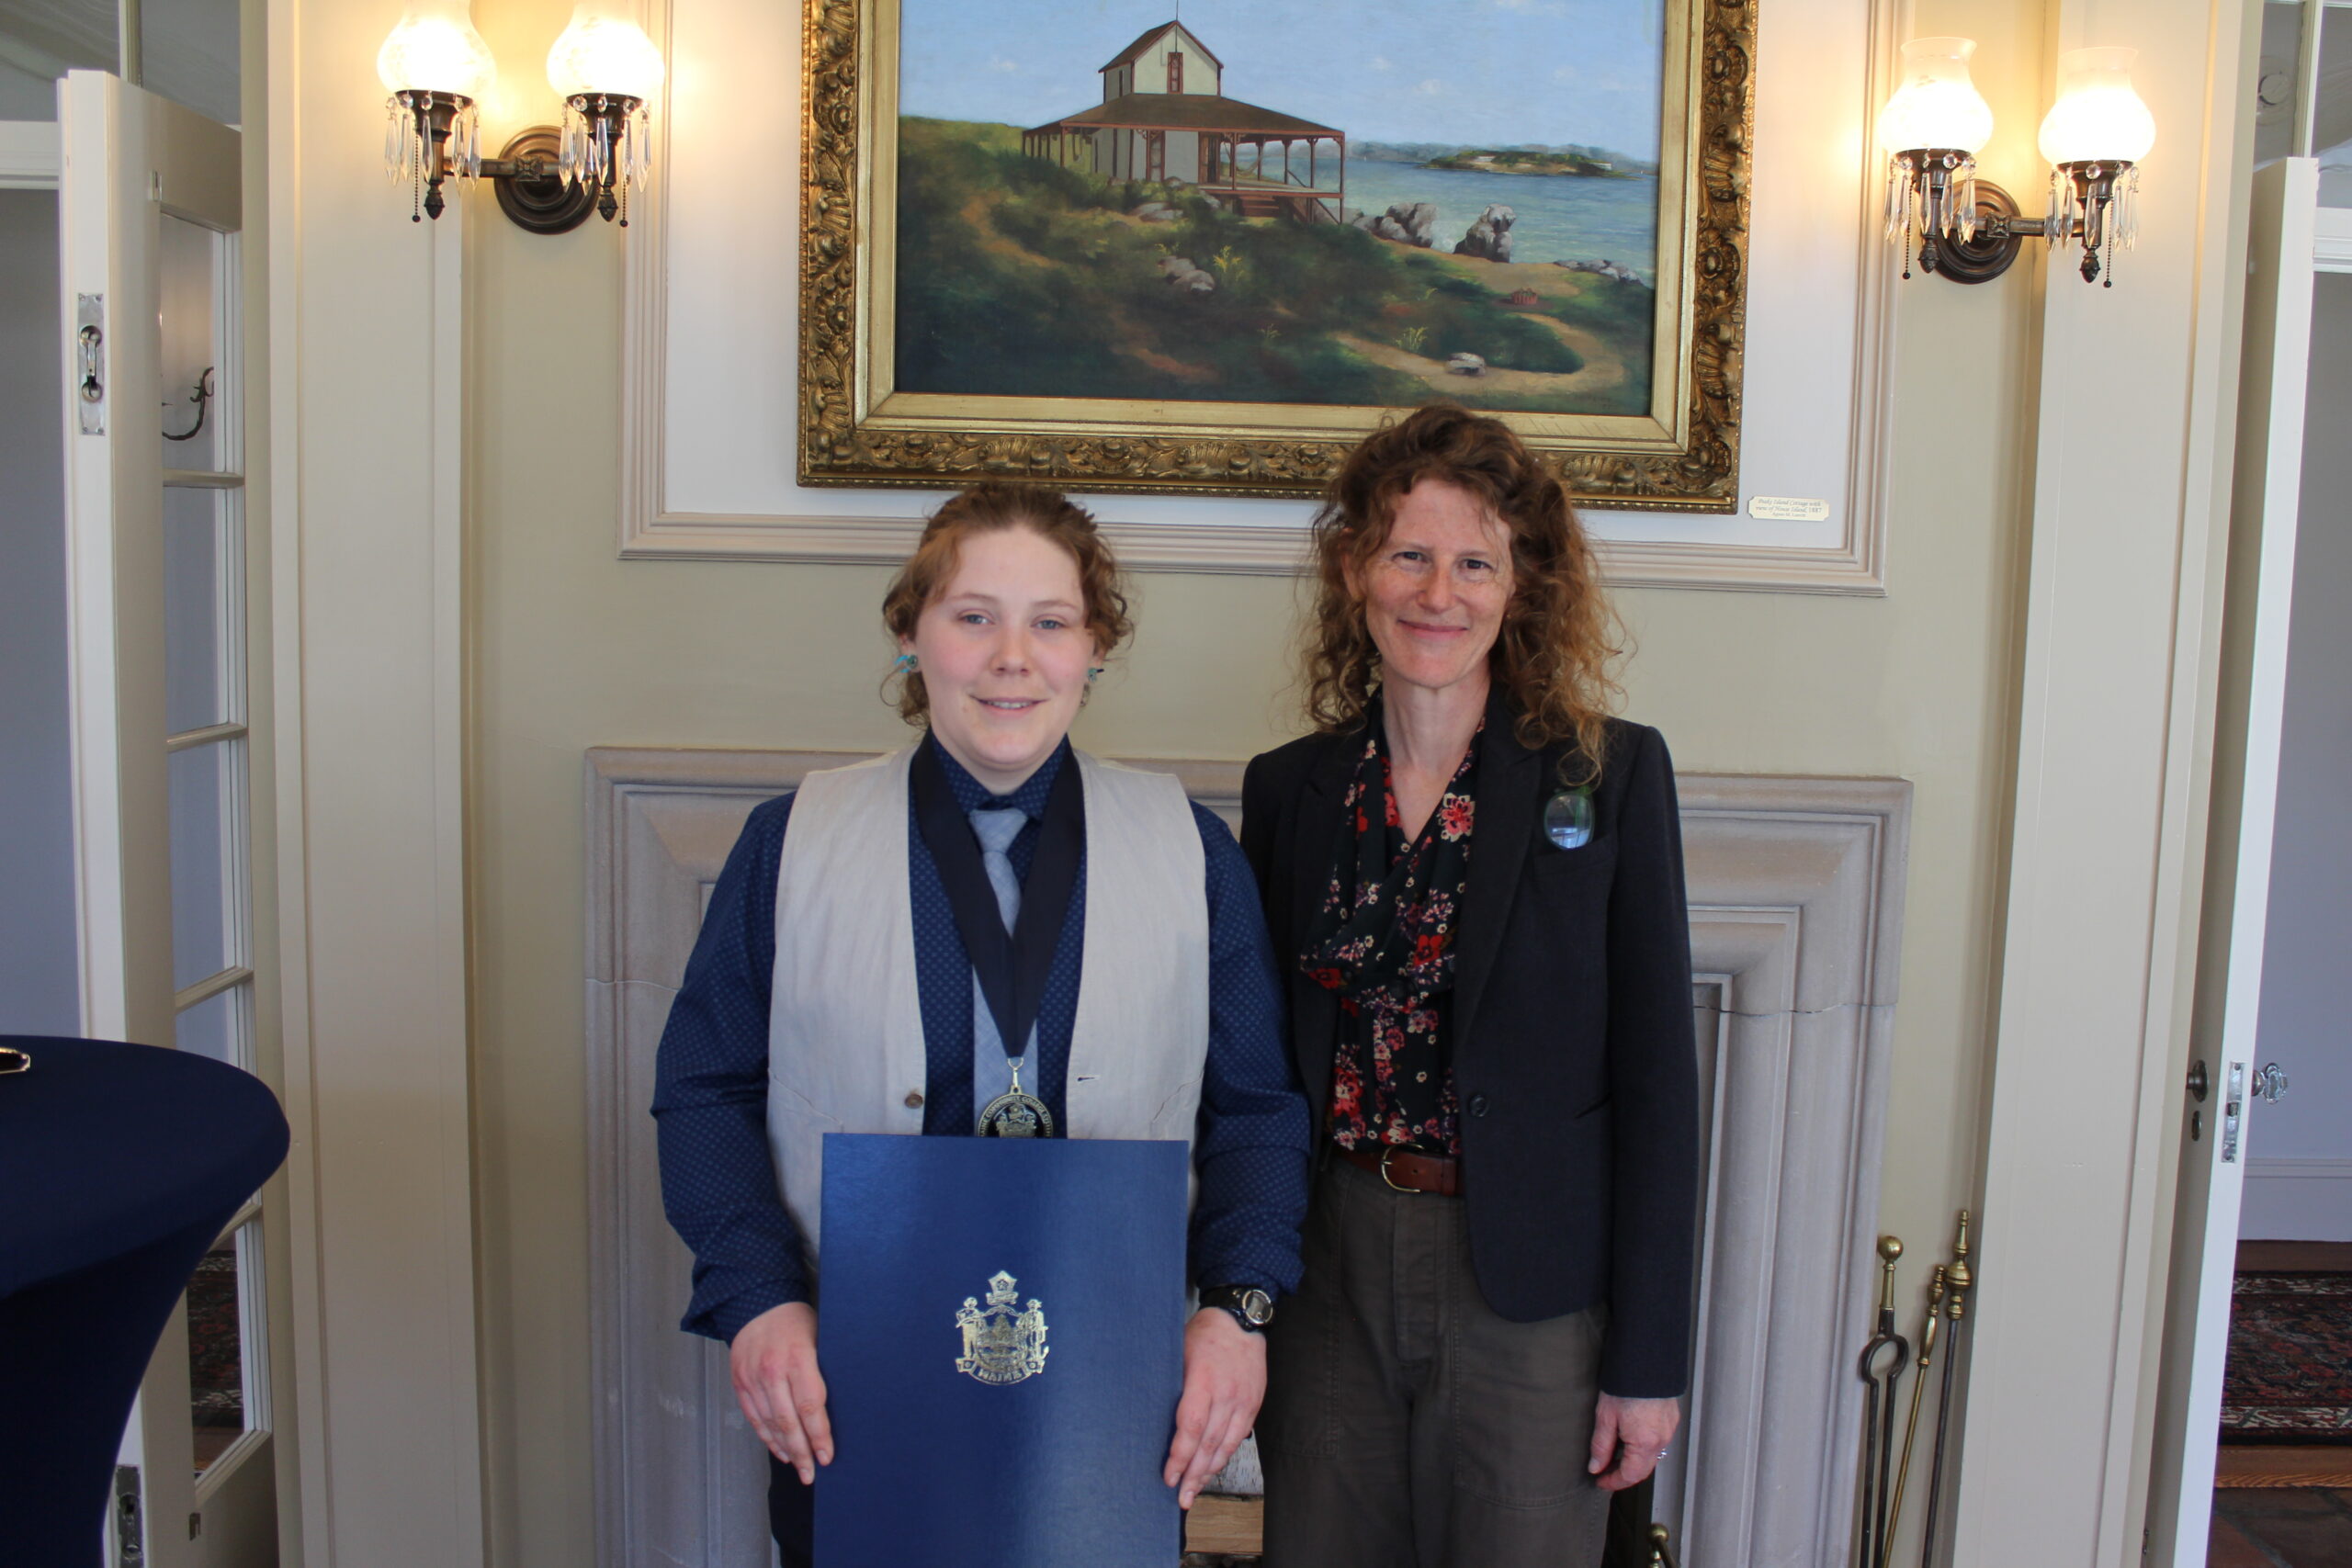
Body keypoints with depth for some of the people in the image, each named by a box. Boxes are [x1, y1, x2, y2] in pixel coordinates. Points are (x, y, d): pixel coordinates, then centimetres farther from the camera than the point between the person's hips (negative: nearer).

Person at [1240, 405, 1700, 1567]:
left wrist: (1648, 1356, -7)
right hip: (1326, 1267, 3)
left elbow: (1655, 1073, -7)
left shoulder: (1611, 775, -7)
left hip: (1529, 1289, -2)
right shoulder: (1288, 790, 2)